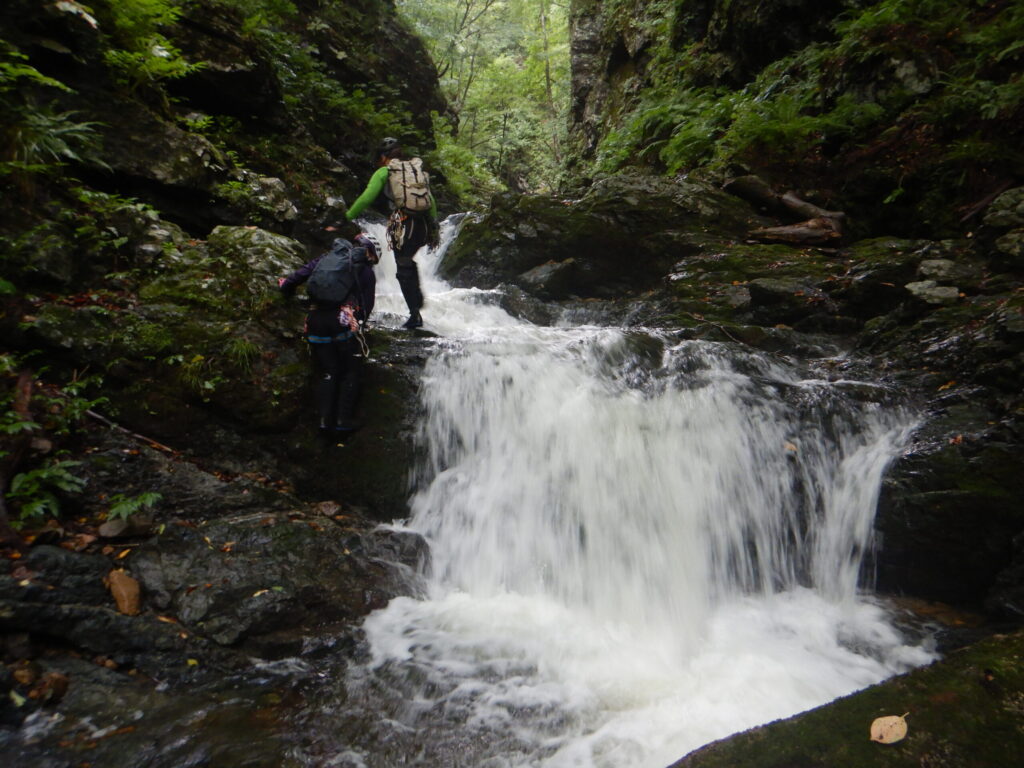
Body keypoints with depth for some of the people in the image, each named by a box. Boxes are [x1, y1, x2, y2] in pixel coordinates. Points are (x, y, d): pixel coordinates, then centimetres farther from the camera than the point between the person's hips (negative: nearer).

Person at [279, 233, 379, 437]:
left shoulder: (326, 258, 20)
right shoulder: (366, 272, 13)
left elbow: (303, 272, 13)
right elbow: (367, 305, 11)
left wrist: (286, 285, 29)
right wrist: (360, 324, 24)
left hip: (316, 320, 4)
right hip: (343, 320, -3)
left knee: (327, 372, 12)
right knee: (351, 372, 8)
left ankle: (325, 420, 4)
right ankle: (343, 421, 2)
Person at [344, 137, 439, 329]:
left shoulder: (384, 172, 5)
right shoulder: (418, 168, 18)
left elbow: (366, 198, -4)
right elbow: (432, 202, 16)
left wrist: (348, 216, 7)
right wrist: (434, 229, 21)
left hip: (403, 225, -5)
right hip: (423, 226, 5)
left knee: (404, 270, 5)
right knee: (408, 261, 30)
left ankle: (415, 315, 3)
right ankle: (418, 297, 23)